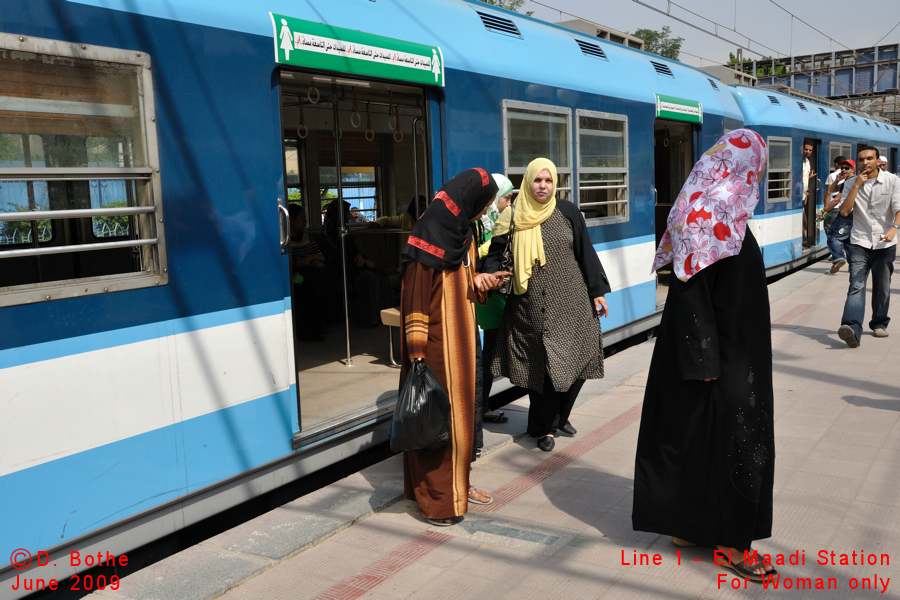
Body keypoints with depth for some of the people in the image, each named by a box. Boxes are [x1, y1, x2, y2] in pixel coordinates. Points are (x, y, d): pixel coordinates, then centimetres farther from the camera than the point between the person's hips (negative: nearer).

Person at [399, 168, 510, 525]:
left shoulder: (462, 233, 12)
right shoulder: (429, 236, -16)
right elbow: (415, 293, -19)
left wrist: (478, 282, 1)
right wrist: (417, 349, -20)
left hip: (459, 337, 9)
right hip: (436, 339, -9)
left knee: (460, 408, 14)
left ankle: (458, 481, 28)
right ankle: (435, 498, 8)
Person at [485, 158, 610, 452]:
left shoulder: (567, 212, 4)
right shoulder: (514, 217, 3)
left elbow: (585, 252, 7)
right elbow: (495, 252, 4)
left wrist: (597, 291, 5)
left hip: (570, 301, 1)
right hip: (532, 306, -1)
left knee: (574, 360, 1)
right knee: (539, 365, 0)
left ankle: (558, 416, 25)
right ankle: (544, 426, 17)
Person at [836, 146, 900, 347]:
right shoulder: (851, 183, 3)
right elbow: (844, 211, -7)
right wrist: (857, 185, -12)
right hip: (859, 242, 0)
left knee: (882, 288, 11)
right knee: (856, 286, -14)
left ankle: (879, 324, 30)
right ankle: (852, 329, -27)